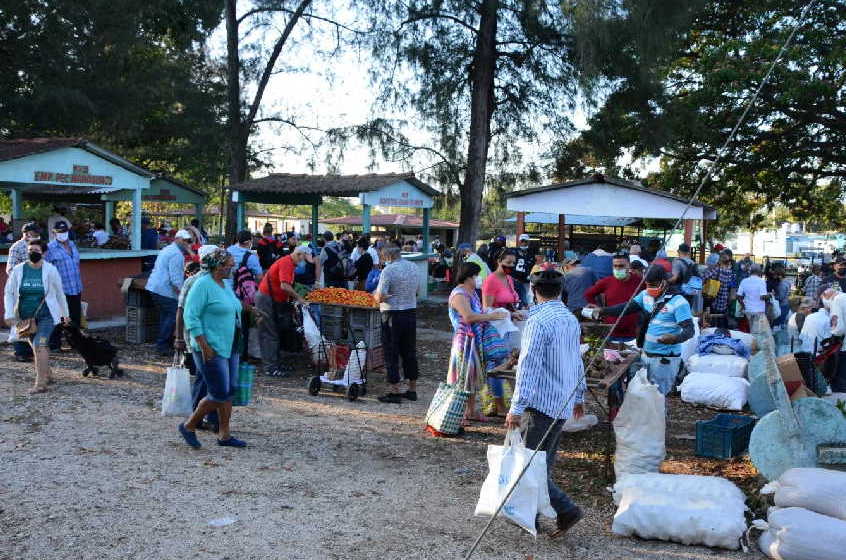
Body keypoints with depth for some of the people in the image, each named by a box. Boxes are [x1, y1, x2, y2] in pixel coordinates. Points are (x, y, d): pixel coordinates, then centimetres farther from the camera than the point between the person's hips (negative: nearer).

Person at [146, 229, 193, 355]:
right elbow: (175, 279, -20)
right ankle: (162, 345, -7)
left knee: (165, 315, 16)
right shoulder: (176, 254, -13)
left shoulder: (167, 249, 21)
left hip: (155, 287, 11)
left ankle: (162, 344, 19)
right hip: (165, 290, -11)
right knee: (173, 316, -8)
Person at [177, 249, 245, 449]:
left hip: (230, 348, 9)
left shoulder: (224, 286, 14)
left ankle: (224, 435, 19)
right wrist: (204, 346, -22)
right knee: (219, 394, -7)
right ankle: (189, 426, 11)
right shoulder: (203, 285, -13)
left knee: (229, 391, 10)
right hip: (211, 350, -9)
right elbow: (190, 316, -18)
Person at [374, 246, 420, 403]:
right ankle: (412, 389, 21)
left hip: (393, 314, -6)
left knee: (391, 354, 3)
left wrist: (376, 296, 1)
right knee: (409, 352, 14)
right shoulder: (413, 267, 4)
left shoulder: (388, 270, -16)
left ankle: (395, 391, 5)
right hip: (411, 312, 6)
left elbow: (380, 296, -19)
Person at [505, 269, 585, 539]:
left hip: (542, 403, -9)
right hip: (564, 403, 9)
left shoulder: (538, 321, -18)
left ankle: (566, 509, -6)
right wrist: (579, 396, 29)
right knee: (546, 462, 14)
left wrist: (517, 407, -22)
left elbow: (528, 366, -23)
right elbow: (578, 362, 19)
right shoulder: (571, 319, 10)